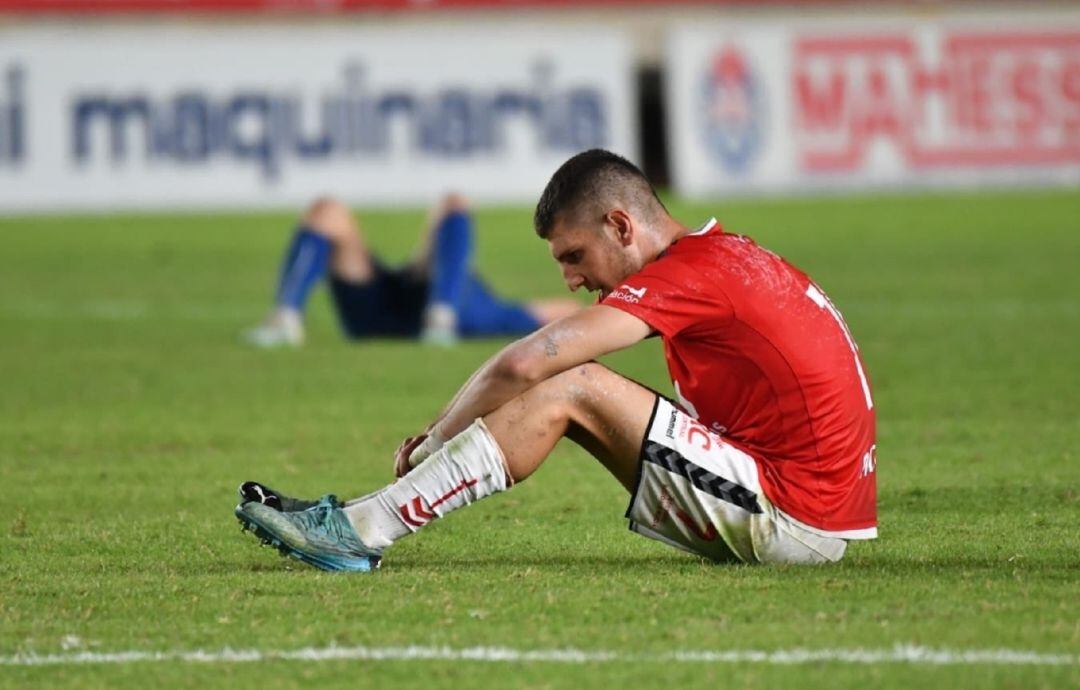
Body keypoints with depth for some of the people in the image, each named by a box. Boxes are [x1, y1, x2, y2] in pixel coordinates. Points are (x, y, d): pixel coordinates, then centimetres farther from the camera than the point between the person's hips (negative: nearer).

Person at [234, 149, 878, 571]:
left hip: (794, 520, -10)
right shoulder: (730, 254, 17)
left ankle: (362, 530, -12)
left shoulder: (688, 273, -13)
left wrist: (438, 436, -3)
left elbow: (522, 364, -18)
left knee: (574, 390, -11)